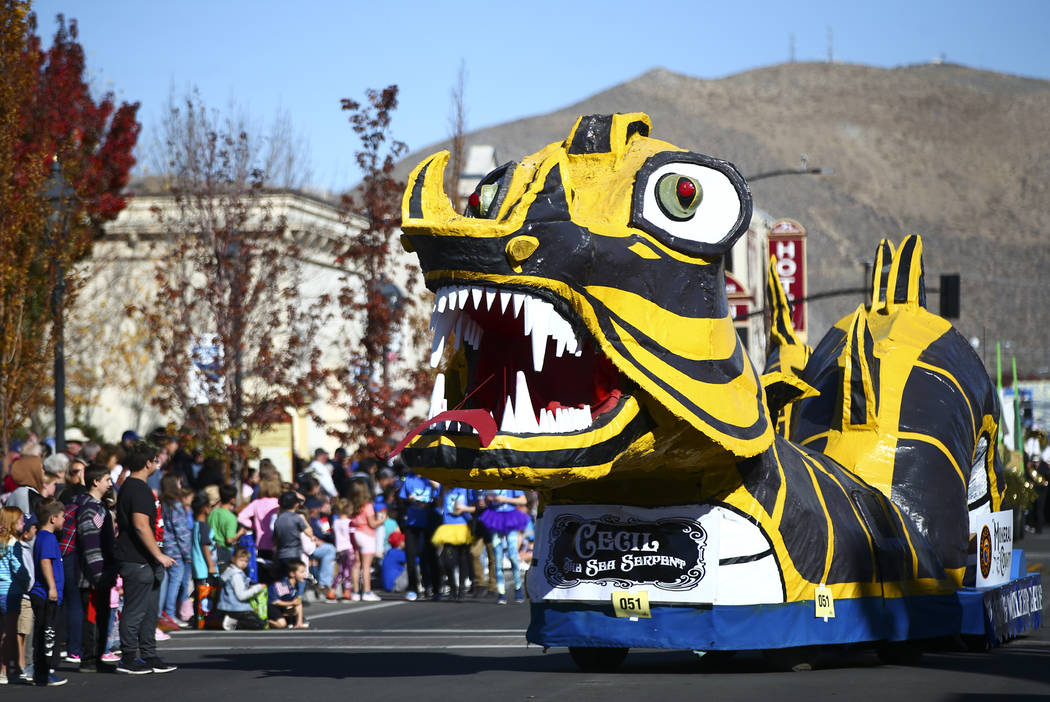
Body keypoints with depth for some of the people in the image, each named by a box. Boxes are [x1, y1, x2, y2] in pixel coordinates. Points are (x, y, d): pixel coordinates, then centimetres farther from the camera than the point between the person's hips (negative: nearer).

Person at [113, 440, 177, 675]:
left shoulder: (129, 486, 18)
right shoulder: (138, 490, -16)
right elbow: (141, 525, -24)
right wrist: (159, 555, -22)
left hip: (146, 561, 11)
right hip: (137, 561, -11)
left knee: (150, 610, 13)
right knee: (135, 609, -5)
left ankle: (148, 656, 18)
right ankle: (128, 658, -1)